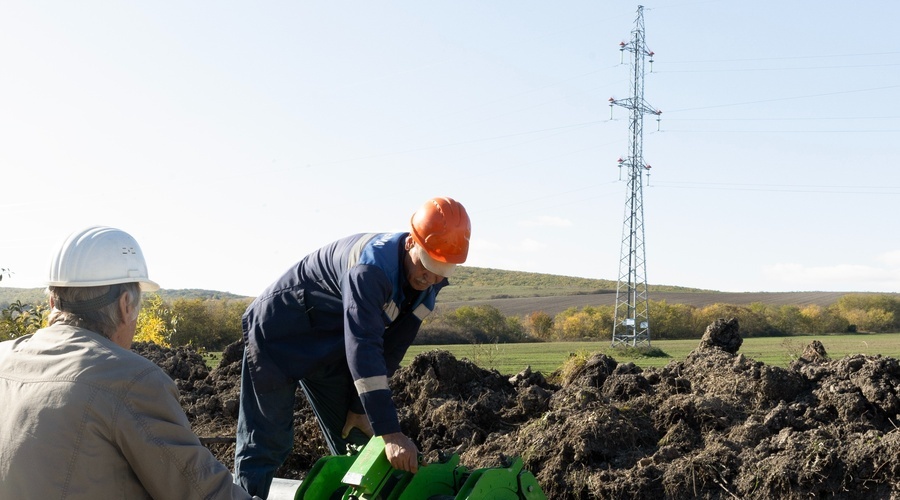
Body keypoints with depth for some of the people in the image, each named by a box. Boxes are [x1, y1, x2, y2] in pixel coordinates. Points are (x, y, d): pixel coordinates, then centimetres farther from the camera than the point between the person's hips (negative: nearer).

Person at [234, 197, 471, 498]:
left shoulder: (428, 283, -10)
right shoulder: (372, 266, -35)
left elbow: (391, 348, -3)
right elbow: (363, 346, -43)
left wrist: (359, 407, -4)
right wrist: (390, 433, -46)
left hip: (329, 347, 8)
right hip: (279, 334, -8)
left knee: (355, 441, 8)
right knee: (265, 445, -6)